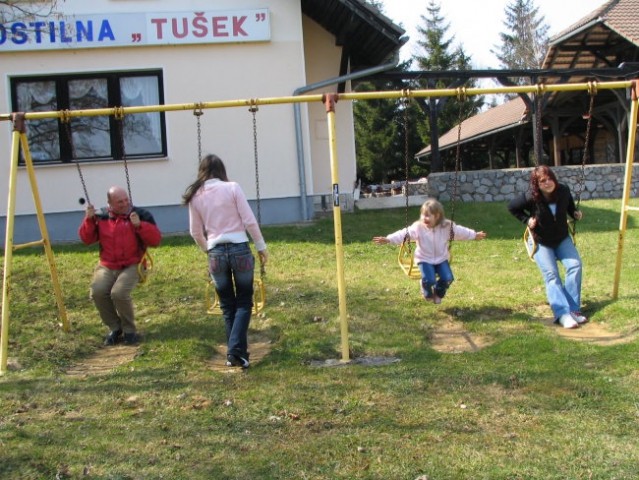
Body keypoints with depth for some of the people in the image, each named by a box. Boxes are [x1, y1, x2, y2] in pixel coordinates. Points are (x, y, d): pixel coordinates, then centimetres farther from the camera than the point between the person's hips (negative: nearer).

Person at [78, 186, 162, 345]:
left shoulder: (141, 215, -3)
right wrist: (89, 220, -7)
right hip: (107, 266, 3)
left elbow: (156, 240, -9)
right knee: (97, 292, -25)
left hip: (132, 266, -3)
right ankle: (115, 328, -1)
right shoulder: (101, 217, 6)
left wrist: (139, 225, -22)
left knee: (119, 293, -30)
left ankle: (129, 330, -4)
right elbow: (86, 239, 8)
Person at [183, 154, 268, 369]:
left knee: (227, 306, 15)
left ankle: (233, 353, 16)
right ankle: (237, 351, -5)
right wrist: (261, 247, 5)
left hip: (216, 253, 2)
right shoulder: (232, 188, -3)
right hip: (240, 249, -2)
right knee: (244, 302, 9)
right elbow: (249, 221, -5)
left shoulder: (195, 196, 5)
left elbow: (195, 232, 12)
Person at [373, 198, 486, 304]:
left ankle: (438, 293, 18)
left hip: (441, 259, 2)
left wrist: (475, 235, 12)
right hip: (425, 260, -2)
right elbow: (404, 234, -20)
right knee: (429, 280, -24)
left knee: (448, 278, -17)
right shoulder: (418, 227, -14)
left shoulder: (447, 226, -7)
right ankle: (428, 292, 16)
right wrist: (388, 239, -32)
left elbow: (461, 231, 6)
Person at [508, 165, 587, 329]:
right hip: (541, 242, -3)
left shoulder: (563, 191, -13)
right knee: (551, 275, -18)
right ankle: (562, 314, -27)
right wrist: (526, 220, -14)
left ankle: (574, 309, -13)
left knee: (575, 265, -18)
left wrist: (575, 213, -7)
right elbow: (512, 207, -4)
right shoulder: (530, 198, -23)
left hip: (562, 239, 3)